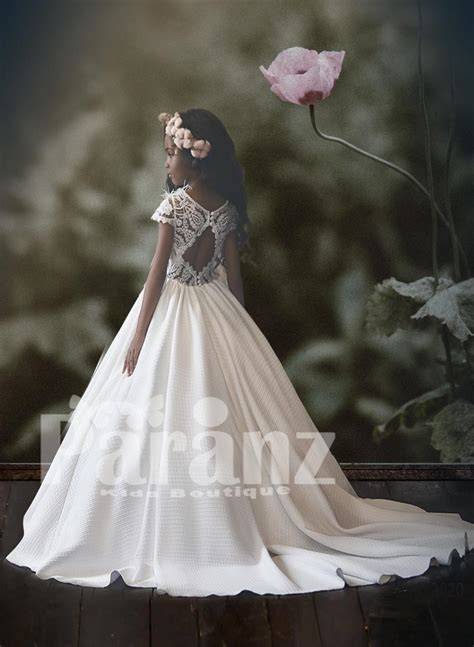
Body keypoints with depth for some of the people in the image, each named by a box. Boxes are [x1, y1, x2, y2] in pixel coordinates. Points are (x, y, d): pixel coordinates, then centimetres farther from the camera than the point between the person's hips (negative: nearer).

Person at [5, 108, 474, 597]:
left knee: (167, 421, 1)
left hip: (173, 314, -6)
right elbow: (234, 275, 7)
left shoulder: (173, 203, -12)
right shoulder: (226, 205, 5)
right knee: (225, 419, 12)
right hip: (216, 312, 6)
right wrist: (237, 330, 15)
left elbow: (158, 272, -15)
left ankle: (171, 536, 8)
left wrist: (137, 336, -11)